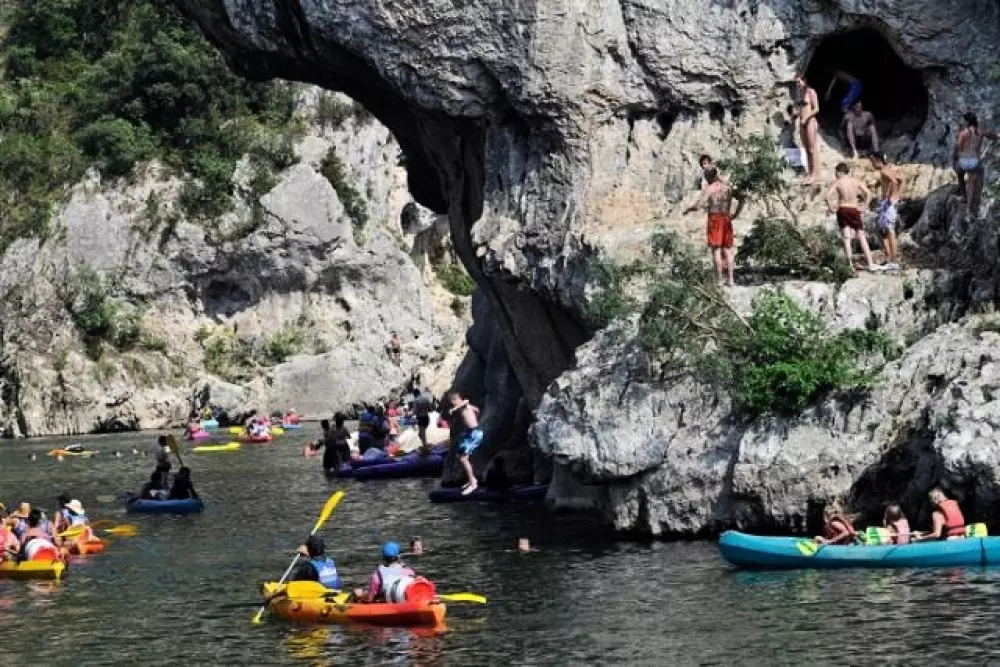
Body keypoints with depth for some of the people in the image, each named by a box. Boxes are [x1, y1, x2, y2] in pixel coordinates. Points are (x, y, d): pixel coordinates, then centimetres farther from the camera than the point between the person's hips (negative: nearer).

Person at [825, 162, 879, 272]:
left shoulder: (837, 183, -2)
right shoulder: (856, 181, 3)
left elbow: (828, 195, -16)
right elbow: (868, 193, -5)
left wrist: (830, 208, -6)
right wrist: (864, 206, 1)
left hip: (842, 210, -1)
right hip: (854, 210, 1)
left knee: (846, 238, 3)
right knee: (862, 237, 6)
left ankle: (850, 264, -1)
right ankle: (870, 264, 3)